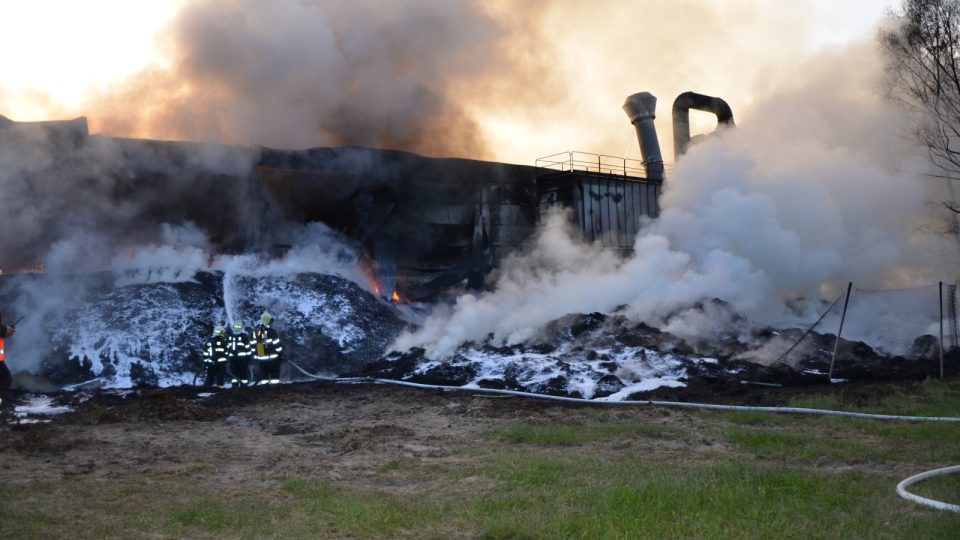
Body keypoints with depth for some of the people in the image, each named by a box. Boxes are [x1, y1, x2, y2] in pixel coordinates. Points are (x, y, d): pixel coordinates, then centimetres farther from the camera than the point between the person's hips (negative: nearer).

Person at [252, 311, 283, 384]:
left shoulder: (256, 331, 1)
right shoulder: (271, 332, -16)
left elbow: (253, 345, 8)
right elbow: (277, 344, -11)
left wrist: (255, 355, 18)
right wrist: (281, 354, 1)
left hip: (260, 358, 5)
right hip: (272, 358, -5)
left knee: (263, 375, 11)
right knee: (274, 375, 4)